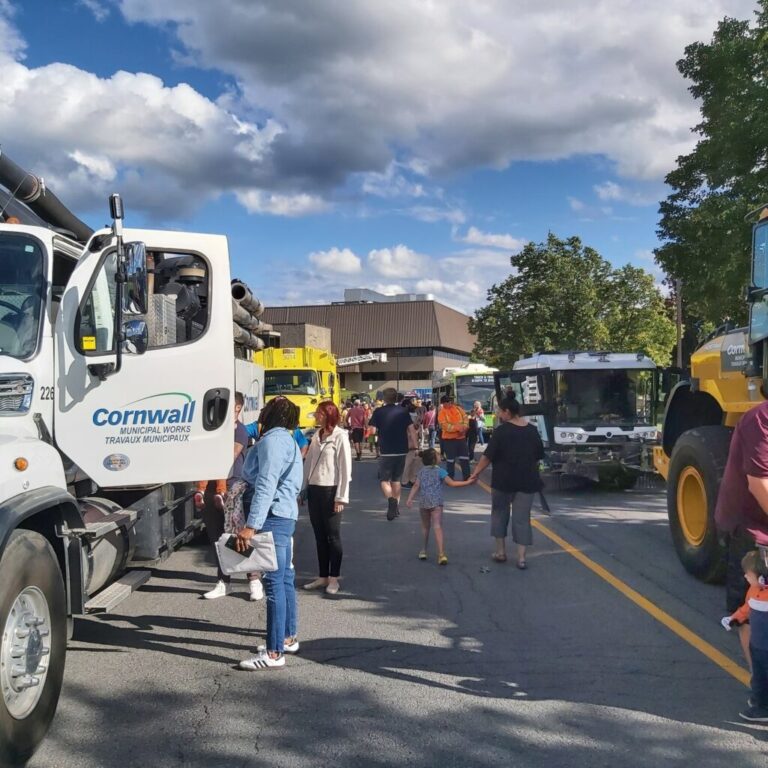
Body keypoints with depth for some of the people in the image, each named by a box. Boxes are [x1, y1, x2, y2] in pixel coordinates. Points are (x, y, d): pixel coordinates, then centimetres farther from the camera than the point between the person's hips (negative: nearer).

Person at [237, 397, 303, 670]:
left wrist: (251, 526, -27)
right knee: (285, 578, 17)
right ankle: (288, 638, 28)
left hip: (273, 517, -11)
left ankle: (274, 653, -9)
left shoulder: (273, 440, -13)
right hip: (285, 515, 11)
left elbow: (265, 486, -23)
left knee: (274, 582, -10)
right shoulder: (286, 440, 20)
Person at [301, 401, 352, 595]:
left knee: (333, 536, 3)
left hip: (330, 491, -6)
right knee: (319, 536, 11)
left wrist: (341, 497, -14)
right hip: (314, 490, 6)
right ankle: (322, 577, 20)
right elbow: (308, 463, 13)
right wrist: (304, 490, 11)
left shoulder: (340, 437, -9)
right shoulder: (316, 435, 10)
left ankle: (334, 578, 11)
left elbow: (345, 468, -11)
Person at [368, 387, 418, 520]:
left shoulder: (378, 412, -4)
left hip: (386, 451, -3)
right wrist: (414, 443, 6)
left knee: (384, 479, 3)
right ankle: (396, 506, 23)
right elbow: (412, 429, -2)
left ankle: (390, 499, -25)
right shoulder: (403, 411, 3)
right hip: (402, 450, 3)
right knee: (396, 479, 19)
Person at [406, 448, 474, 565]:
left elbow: (416, 486, 0)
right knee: (438, 528, -10)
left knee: (425, 527, 21)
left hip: (423, 503, 4)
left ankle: (424, 550, 30)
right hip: (436, 503, -4)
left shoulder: (421, 471, 10)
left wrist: (409, 499, -4)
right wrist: (467, 482, -3)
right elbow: (452, 483, -7)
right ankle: (441, 554, -20)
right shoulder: (439, 471, -2)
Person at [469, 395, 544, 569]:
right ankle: (521, 557, 1)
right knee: (522, 517, 6)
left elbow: (488, 456, -13)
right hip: (527, 480, 4)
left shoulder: (501, 431, -12)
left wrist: (476, 472, -4)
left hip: (503, 479, -3)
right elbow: (538, 457, 13)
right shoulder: (532, 430, 5)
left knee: (500, 513, 16)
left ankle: (501, 552, 19)